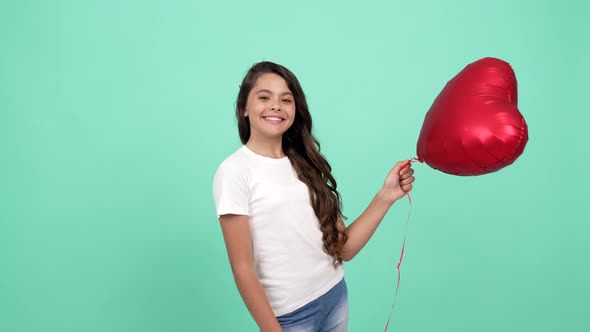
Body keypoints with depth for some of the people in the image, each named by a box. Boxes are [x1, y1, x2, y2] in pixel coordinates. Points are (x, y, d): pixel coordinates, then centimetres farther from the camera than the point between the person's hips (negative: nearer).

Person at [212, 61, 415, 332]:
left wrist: (385, 196, -9)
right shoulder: (234, 172, -12)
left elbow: (343, 248, -1)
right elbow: (242, 268, -13)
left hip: (336, 297, 6)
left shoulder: (305, 165, 4)